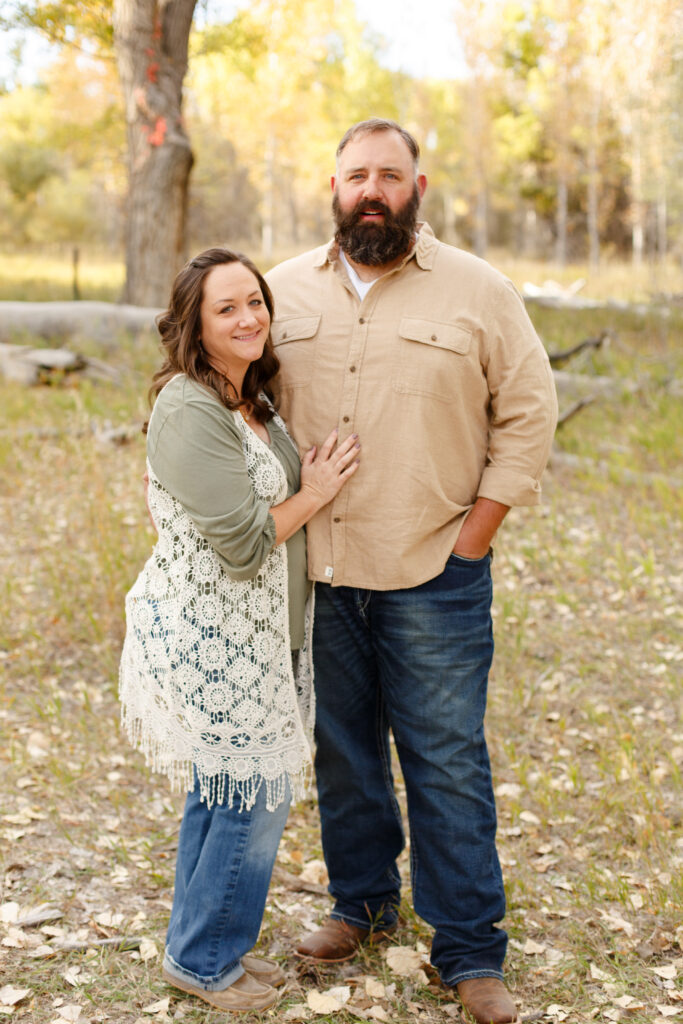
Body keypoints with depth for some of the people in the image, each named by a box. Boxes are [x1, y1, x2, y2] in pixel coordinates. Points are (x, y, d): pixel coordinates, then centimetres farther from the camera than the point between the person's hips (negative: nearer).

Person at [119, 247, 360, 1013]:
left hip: (249, 633, 9)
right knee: (255, 796, 0)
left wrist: (316, 482, 9)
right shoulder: (189, 411, -22)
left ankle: (206, 945, 35)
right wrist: (314, 494, -11)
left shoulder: (250, 399, 10)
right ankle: (202, 961, 19)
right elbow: (243, 543, -24)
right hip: (211, 639, -9)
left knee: (221, 793, 19)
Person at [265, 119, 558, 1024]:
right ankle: (362, 903, 34)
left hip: (433, 579, -3)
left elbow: (528, 416, -1)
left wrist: (470, 539, -6)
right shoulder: (286, 289, 7)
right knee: (342, 753, 15)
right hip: (316, 575, 3)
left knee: (448, 763, 1)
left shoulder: (477, 292, -2)